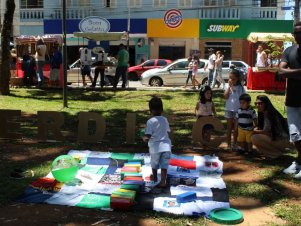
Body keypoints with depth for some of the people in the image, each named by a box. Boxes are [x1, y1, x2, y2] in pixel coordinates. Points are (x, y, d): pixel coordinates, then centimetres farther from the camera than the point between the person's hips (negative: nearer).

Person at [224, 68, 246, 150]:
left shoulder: (240, 87, -1)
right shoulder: (228, 86, -1)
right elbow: (226, 96, -15)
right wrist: (229, 86, -15)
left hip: (238, 110, 1)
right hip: (229, 110, 0)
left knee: (236, 128, 11)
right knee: (229, 128, 7)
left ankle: (234, 144, 22)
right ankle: (229, 145, 13)